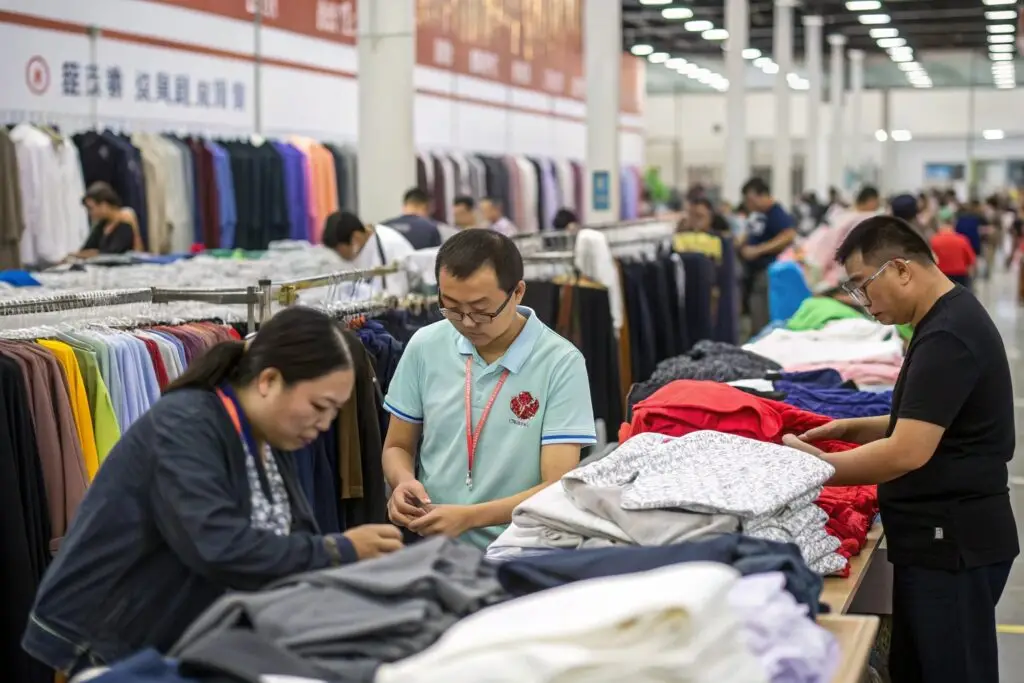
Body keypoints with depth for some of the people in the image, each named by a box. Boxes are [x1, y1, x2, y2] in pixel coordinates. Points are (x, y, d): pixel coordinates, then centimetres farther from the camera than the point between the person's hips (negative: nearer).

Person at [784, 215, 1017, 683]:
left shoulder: (946, 336, -21)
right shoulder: (949, 318, 12)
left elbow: (908, 452, -25)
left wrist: (815, 467, -15)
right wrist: (856, 429, 10)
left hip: (953, 542, -10)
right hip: (940, 536, 10)